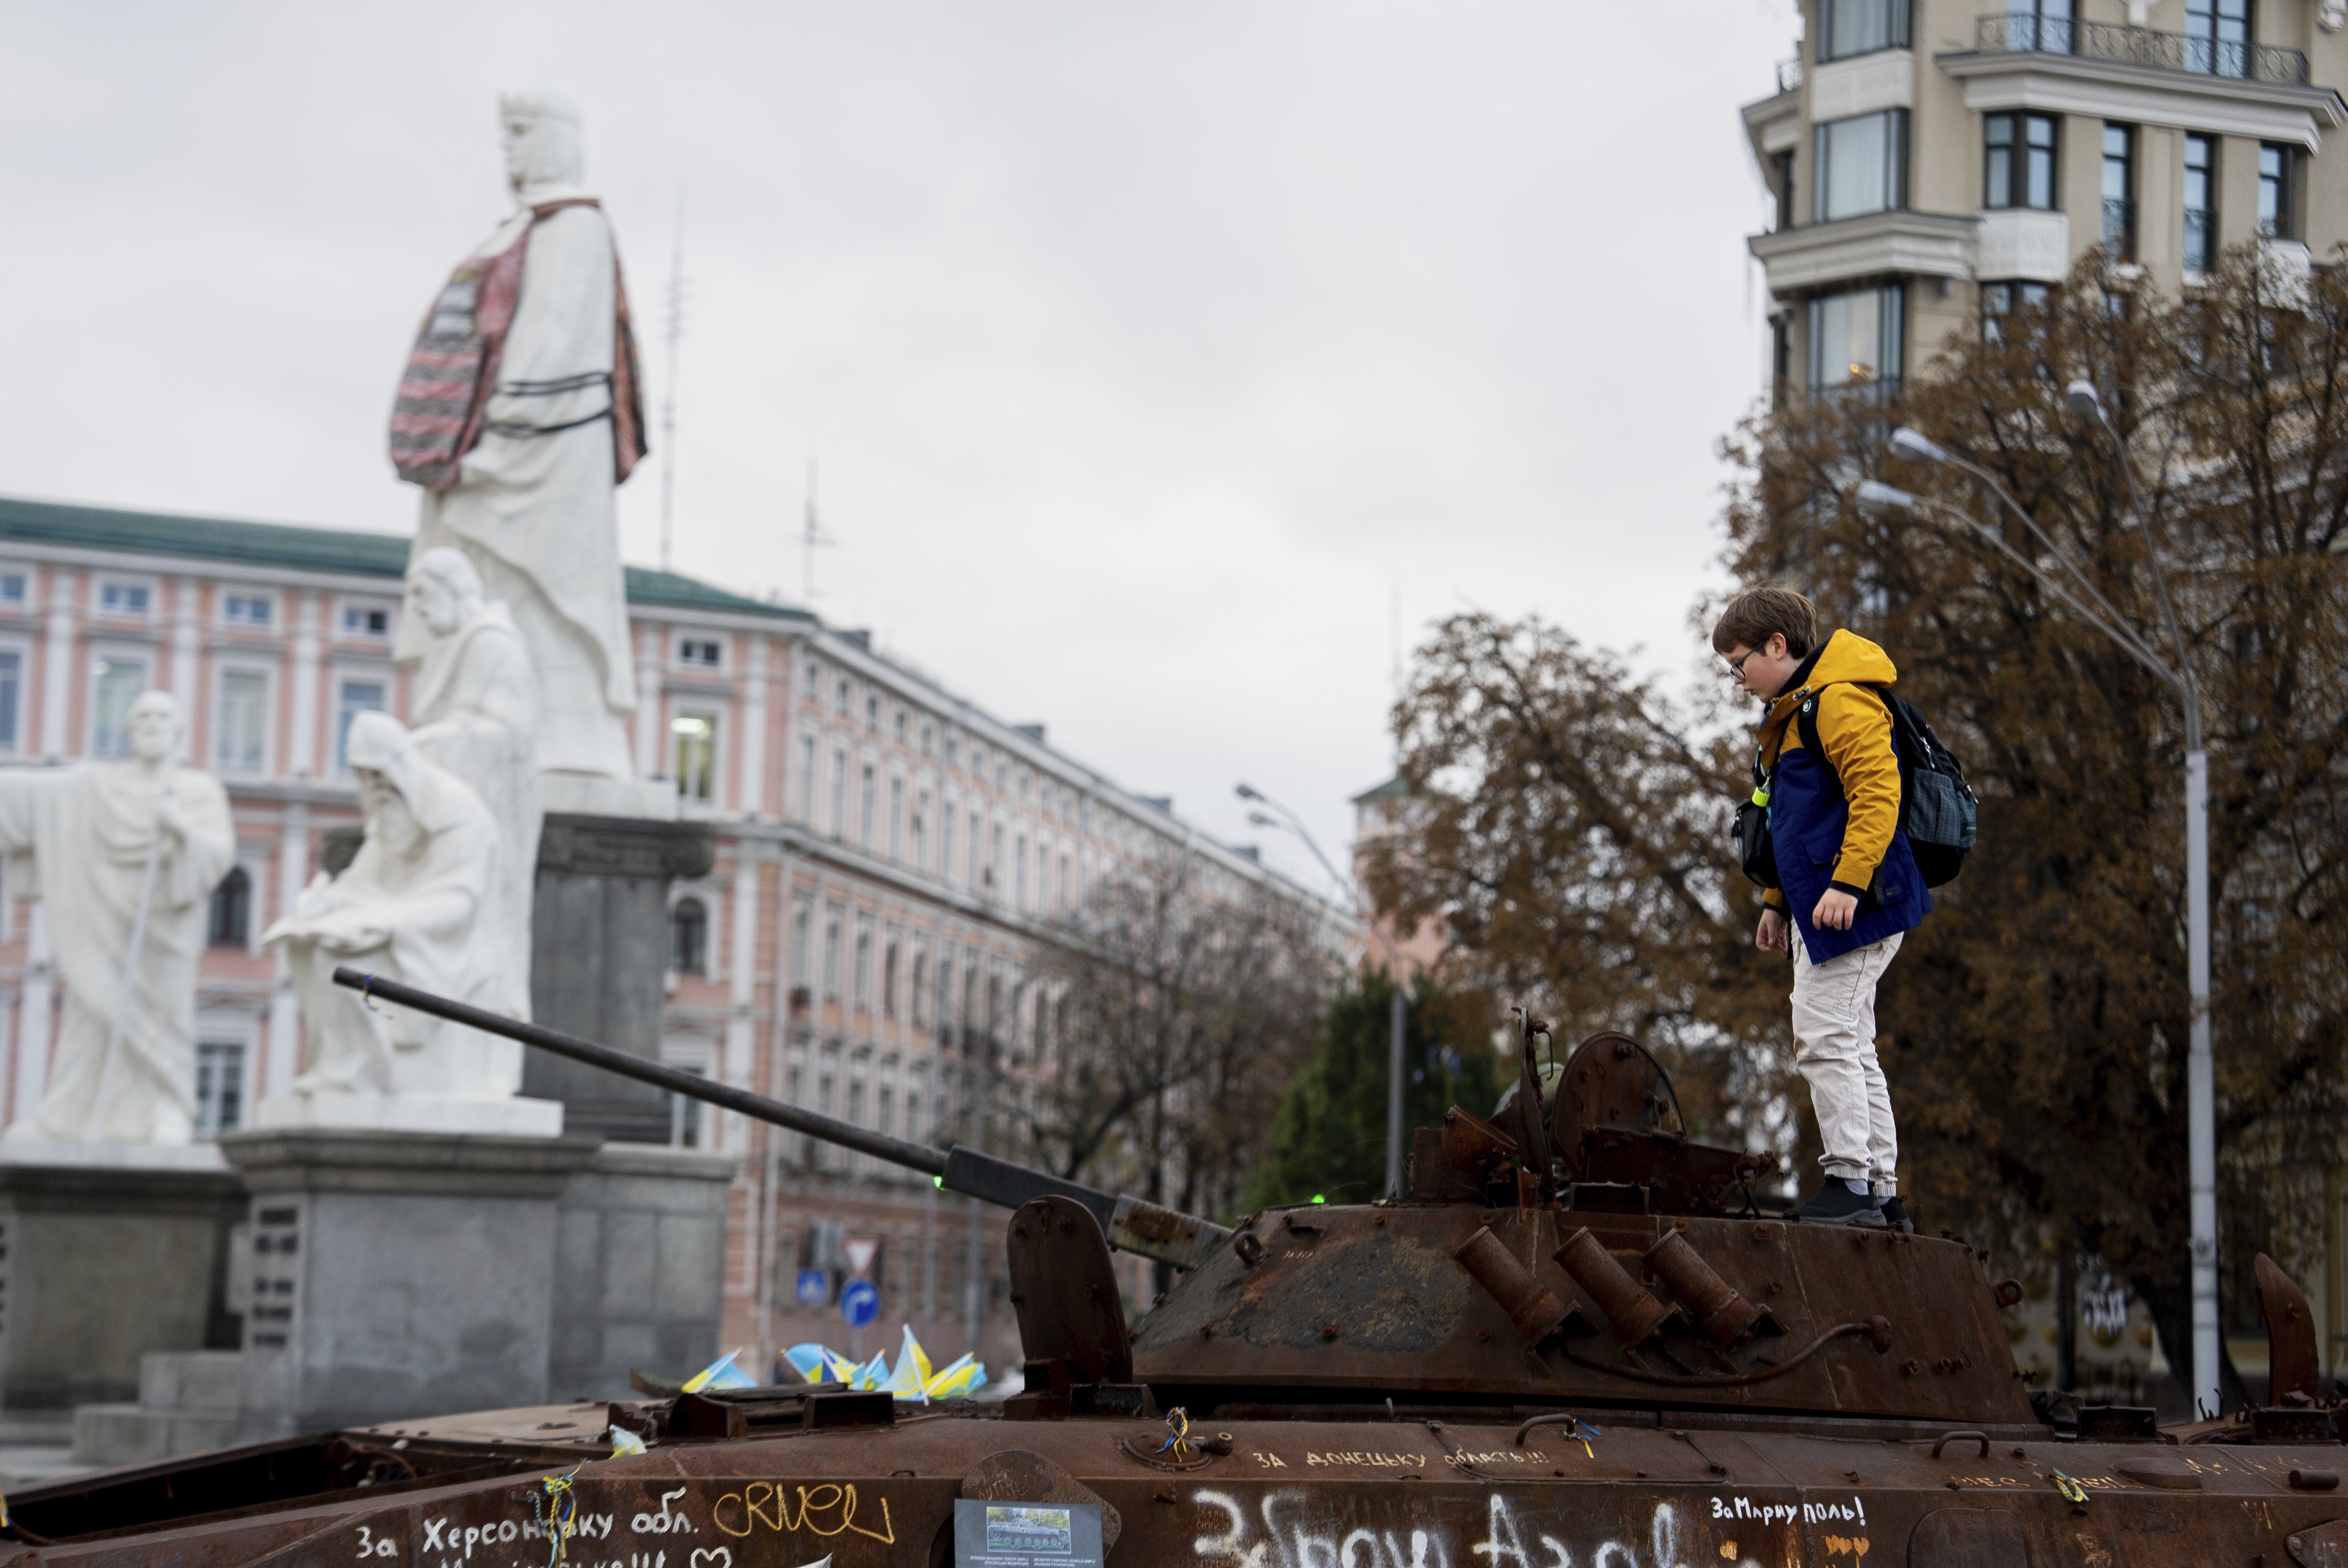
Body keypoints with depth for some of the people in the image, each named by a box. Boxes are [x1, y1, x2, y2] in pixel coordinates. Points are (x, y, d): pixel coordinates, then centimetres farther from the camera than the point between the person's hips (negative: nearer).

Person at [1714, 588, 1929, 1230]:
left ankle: (1851, 1182, -10)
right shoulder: (1795, 710, 22)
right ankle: (1883, 1193, 13)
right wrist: (1779, 901, 27)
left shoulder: (1840, 699, -12)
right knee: (1849, 1046, 10)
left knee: (1825, 1039, -12)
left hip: (1856, 904, -11)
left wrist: (1846, 882, -27)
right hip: (1820, 909, 11)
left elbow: (1877, 792, -22)